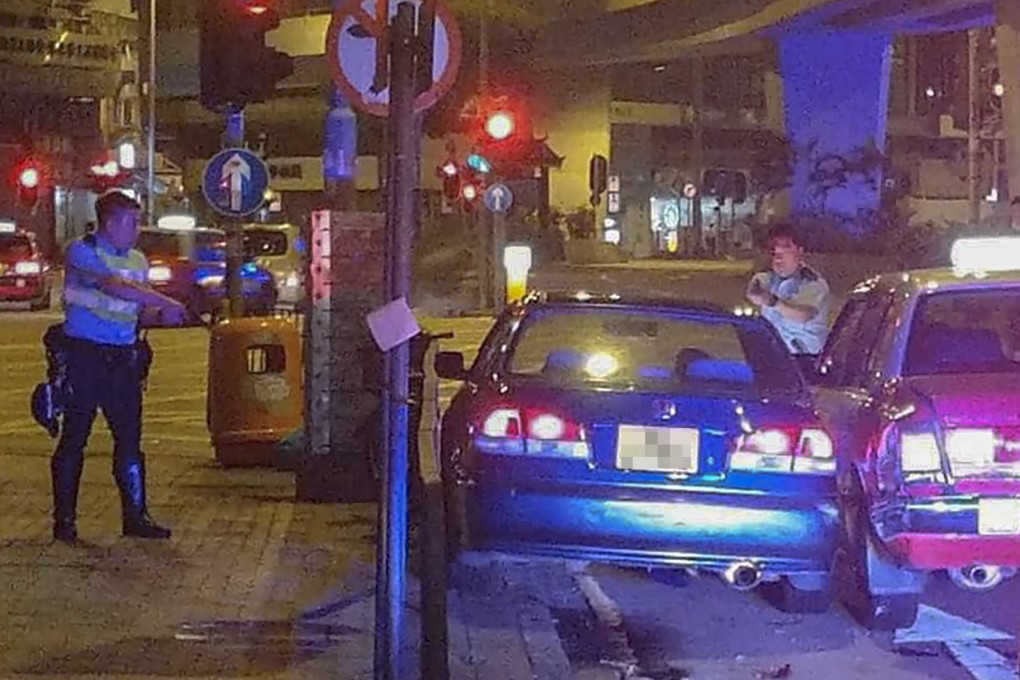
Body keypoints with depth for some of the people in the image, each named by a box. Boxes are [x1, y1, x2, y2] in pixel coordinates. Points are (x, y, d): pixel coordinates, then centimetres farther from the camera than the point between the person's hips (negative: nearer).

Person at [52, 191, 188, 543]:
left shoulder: (137, 260, 14)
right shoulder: (82, 252, -8)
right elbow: (112, 286, -23)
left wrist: (160, 314, -5)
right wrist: (164, 303, -25)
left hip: (123, 357, 6)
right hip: (84, 354, -6)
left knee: (130, 438, 4)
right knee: (74, 437, 0)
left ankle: (135, 516, 10)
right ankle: (64, 519, 7)